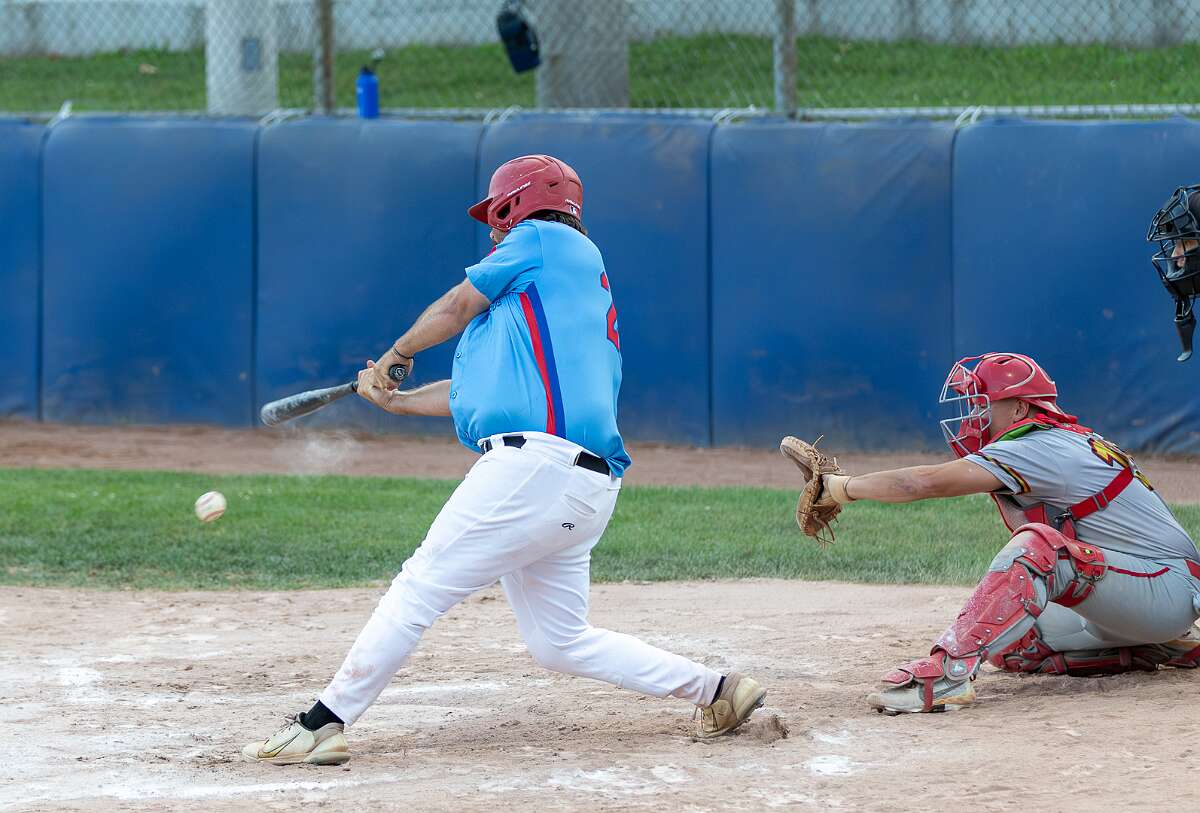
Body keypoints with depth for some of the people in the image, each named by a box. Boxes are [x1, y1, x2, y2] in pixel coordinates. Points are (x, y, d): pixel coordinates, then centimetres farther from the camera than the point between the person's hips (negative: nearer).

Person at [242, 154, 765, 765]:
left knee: (419, 588, -9)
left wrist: (396, 355, 29)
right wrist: (394, 401, 38)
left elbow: (456, 308, 12)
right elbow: (481, 386, 31)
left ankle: (322, 725, -11)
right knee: (560, 642, 13)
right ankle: (715, 689, 12)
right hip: (586, 487, 9)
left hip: (536, 461, -9)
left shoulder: (541, 239, 6)